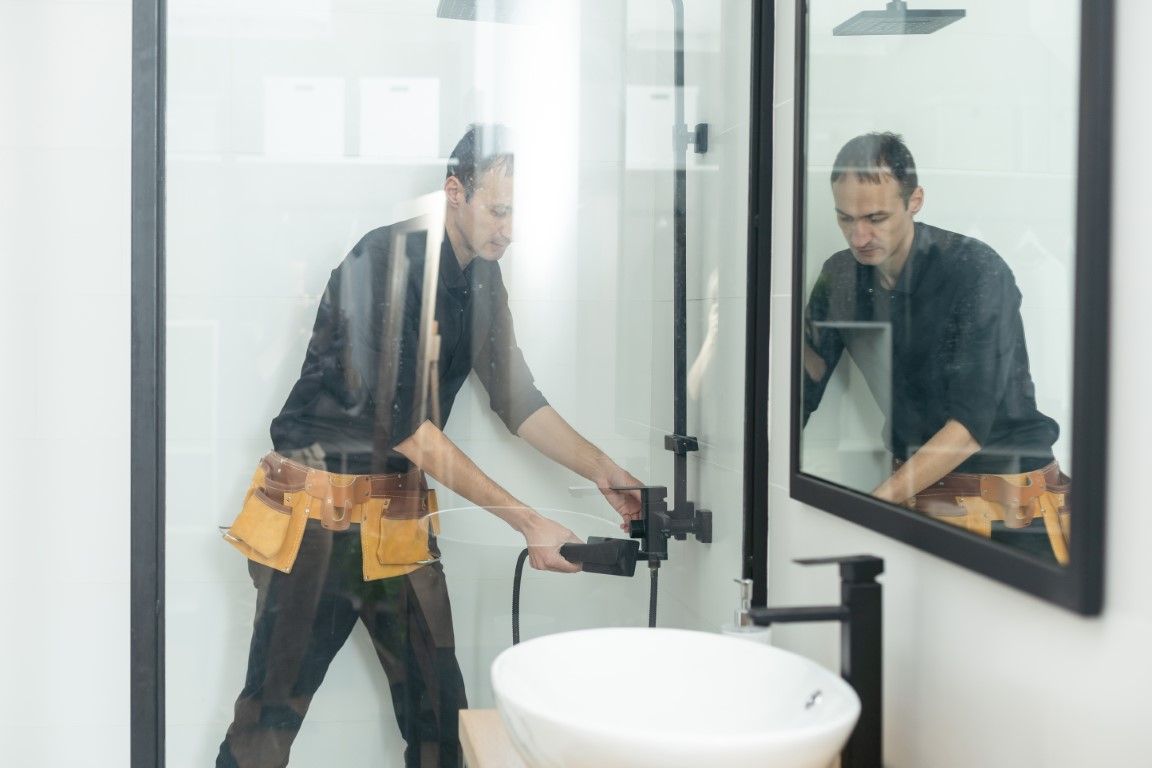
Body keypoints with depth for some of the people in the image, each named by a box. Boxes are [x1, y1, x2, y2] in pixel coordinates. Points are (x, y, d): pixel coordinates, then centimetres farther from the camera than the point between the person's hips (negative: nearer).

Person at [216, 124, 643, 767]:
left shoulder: (483, 279, 7)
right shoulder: (385, 261, -16)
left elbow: (515, 396, 12)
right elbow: (401, 420, -22)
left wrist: (601, 469, -3)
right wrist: (529, 523, -24)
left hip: (401, 510, 7)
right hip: (317, 513, -6)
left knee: (440, 711, 5)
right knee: (272, 714, -1)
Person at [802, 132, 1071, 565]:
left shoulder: (976, 271, -16)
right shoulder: (840, 277, 1)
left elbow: (971, 422, -21)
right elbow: (803, 389, 1)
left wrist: (880, 499, -29)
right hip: (914, 492, 4)